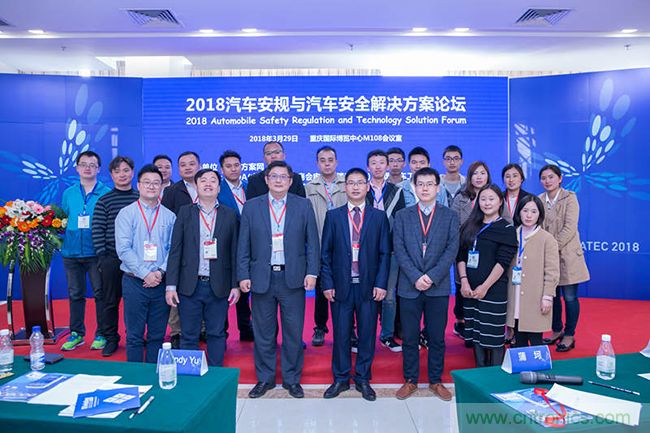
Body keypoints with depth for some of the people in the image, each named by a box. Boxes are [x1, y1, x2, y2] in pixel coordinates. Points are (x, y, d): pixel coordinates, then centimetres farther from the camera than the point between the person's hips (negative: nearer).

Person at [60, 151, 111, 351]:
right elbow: (63, 219, 23)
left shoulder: (106, 193, 0)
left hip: (96, 252, -3)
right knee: (75, 294, 11)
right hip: (72, 251, 4)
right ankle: (76, 333, 24)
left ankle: (101, 334, 14)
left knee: (100, 293, 2)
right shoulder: (68, 193, 11)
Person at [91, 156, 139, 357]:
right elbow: (97, 230, 3)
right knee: (111, 301, 6)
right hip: (111, 259, 0)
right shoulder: (104, 201, 5)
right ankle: (111, 340, 21)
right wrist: (102, 255, -4)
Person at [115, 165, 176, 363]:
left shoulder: (169, 216, 8)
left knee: (157, 335, 9)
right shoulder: (126, 213, 1)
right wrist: (145, 274, -14)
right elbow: (123, 249, -7)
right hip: (134, 282, -2)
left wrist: (161, 272, -11)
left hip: (161, 283, 2)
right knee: (134, 335, 4)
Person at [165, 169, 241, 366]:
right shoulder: (185, 213, 5)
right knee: (188, 336, 8)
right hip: (189, 286, 0)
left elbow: (235, 253, 4)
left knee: (217, 334, 10)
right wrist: (171, 285, -4)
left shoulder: (230, 215, 5)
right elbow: (175, 251, 2)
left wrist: (236, 285, -1)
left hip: (219, 288, 0)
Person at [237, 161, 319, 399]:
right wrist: (243, 276, -2)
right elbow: (243, 245, 5)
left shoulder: (304, 205, 4)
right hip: (261, 278, 1)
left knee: (293, 332, 7)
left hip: (293, 278, 0)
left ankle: (292, 379, 25)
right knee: (263, 332, 10)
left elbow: (313, 242, 3)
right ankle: (265, 378, 28)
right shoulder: (251, 206, 5)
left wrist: (312, 272, -5)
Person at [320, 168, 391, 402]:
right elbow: (325, 253, 4)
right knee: (341, 334, 8)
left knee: (367, 334, 8)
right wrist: (327, 283, -3)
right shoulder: (333, 216, 5)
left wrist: (381, 283, -5)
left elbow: (385, 253, 3)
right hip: (341, 285, 0)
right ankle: (341, 378, 25)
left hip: (369, 286, 0)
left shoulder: (379, 217, 5)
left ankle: (363, 379, 25)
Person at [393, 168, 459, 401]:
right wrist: (416, 277, -13)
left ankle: (436, 380, 25)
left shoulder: (450, 216, 6)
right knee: (409, 337, 7)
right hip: (409, 287, 0)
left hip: (438, 287, 0)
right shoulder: (402, 216, 6)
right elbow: (399, 250, -1)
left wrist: (432, 276, -13)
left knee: (437, 337, 9)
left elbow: (452, 249, -3)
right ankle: (410, 380, 23)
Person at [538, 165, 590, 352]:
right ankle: (557, 331, 28)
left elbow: (570, 228, -14)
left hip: (566, 254, -5)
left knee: (569, 296, 1)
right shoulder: (539, 200, 7)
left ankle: (569, 335, 15)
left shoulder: (569, 198, -7)